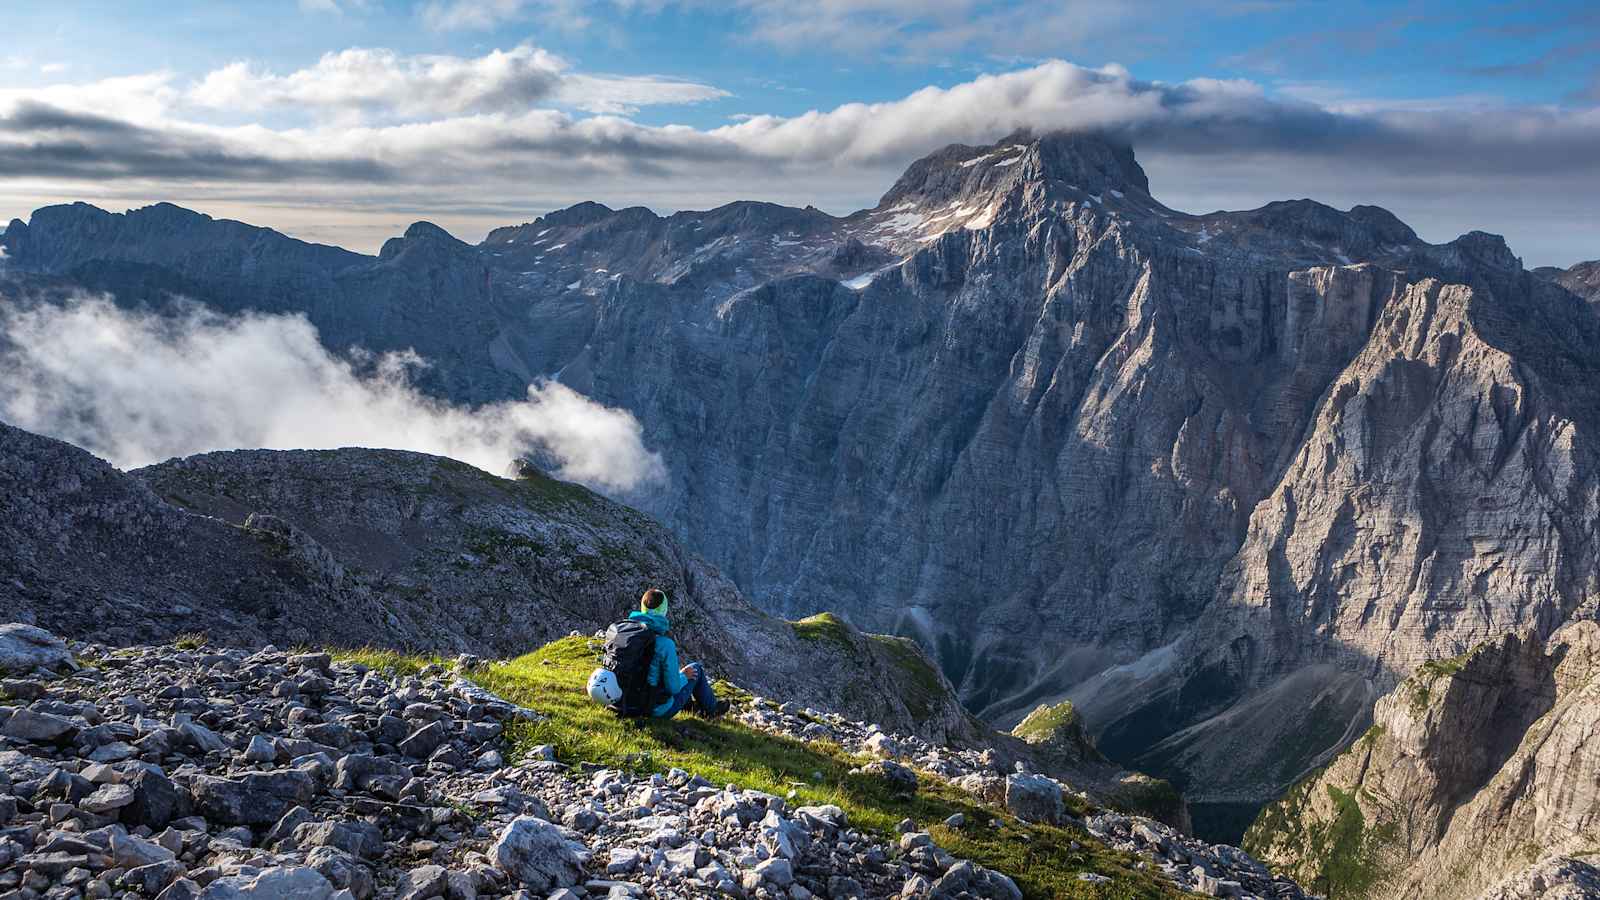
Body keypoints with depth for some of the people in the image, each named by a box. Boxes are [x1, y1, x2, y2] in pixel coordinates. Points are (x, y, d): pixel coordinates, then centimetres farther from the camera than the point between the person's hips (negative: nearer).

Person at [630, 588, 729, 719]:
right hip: (660, 710, -5)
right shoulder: (665, 644, -27)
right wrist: (683, 676, -1)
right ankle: (710, 709, 36)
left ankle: (688, 703, 45)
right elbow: (673, 687, -23)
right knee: (696, 669, 14)